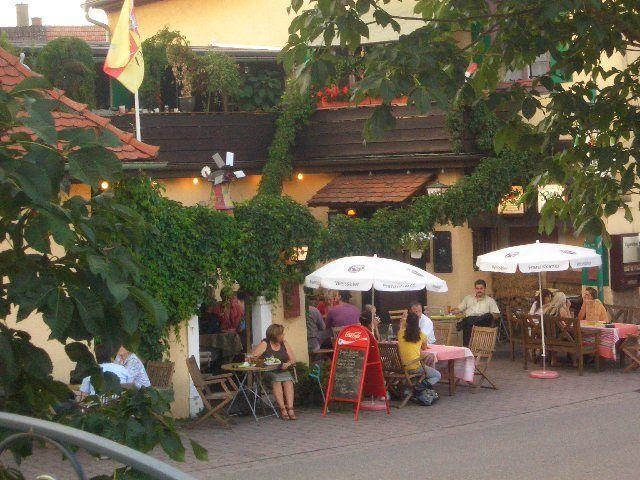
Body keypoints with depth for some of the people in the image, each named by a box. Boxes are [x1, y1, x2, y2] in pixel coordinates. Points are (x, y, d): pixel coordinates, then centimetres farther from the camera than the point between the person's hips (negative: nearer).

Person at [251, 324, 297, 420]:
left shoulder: (284, 344, 14)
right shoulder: (264, 344, 0)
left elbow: (293, 359, 13)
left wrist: (288, 364, -9)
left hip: (283, 371, 3)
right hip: (267, 373, -3)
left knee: (288, 381, -27)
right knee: (276, 380, -33)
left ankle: (290, 408, -37)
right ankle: (282, 409, -36)